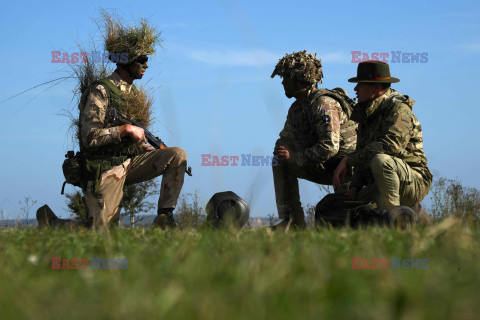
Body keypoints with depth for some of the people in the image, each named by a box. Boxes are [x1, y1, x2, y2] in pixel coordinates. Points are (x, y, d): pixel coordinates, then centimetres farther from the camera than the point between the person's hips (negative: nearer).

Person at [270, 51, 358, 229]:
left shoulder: (324, 104, -24)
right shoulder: (296, 108, 7)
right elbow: (287, 138, 20)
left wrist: (295, 157, -24)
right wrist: (281, 149, -5)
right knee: (281, 164, -3)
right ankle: (293, 220, -6)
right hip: (324, 168, 9)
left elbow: (329, 147, -32)